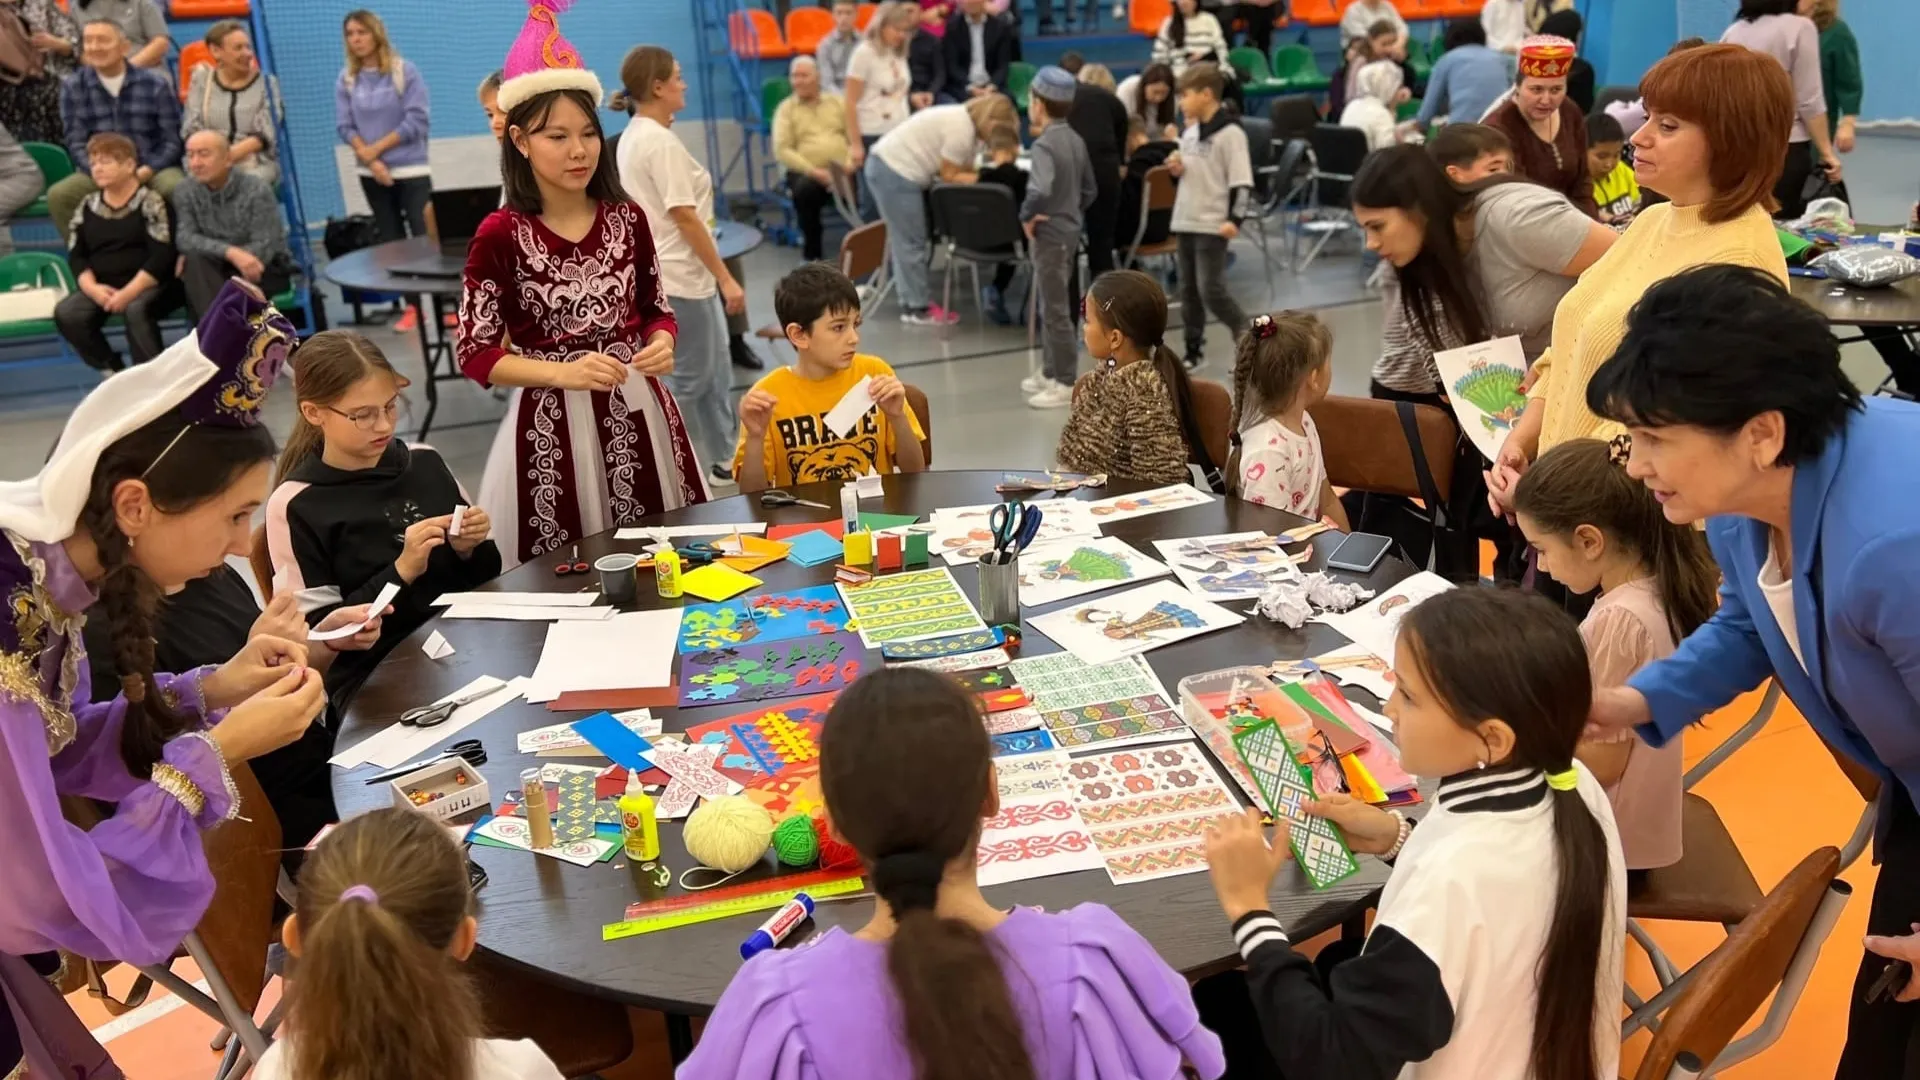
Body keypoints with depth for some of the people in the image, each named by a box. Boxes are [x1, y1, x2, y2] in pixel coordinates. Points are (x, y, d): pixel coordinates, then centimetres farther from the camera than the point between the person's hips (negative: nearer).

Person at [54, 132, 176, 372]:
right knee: (66, 313, -20)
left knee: (135, 309, -37)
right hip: (102, 288, 5)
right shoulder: (87, 207, 12)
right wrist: (92, 287, -12)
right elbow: (76, 256, 10)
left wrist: (129, 292, -22)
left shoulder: (150, 201, -4)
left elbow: (162, 255, -13)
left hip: (147, 286, -5)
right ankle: (111, 370, -6)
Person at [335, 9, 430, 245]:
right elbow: (345, 126, 3)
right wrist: (371, 160, -12)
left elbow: (417, 120, -11)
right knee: (390, 240, 10)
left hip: (411, 169, -4)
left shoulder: (405, 70, -5)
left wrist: (376, 148, -10)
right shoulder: (346, 79, 5)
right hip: (371, 173, 4)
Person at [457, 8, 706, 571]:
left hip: (637, 412, 4)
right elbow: (475, 353, -8)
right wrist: (565, 373, -21)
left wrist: (661, 346, -10)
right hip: (553, 424, -4)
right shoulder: (500, 235, -9)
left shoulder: (626, 218, 2)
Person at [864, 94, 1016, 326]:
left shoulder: (967, 120, 11)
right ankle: (917, 309, 4)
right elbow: (949, 176, -15)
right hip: (896, 172, -11)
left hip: (892, 166, 11)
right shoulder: (962, 130, -21)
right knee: (911, 242, -4)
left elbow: (962, 169, 9)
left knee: (907, 241, 15)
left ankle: (912, 302, 23)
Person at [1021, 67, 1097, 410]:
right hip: (1069, 230, 9)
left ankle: (1066, 384, 3)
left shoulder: (1044, 144, -20)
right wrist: (1070, 211, 14)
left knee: (1055, 311, -2)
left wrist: (1027, 216, -21)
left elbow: (1040, 190, -36)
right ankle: (1052, 373, 28)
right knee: (1052, 306, 18)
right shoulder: (1075, 140, 7)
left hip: (1050, 235, -9)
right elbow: (1090, 189, 15)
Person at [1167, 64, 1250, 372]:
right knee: (1188, 289, 10)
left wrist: (1235, 219, -24)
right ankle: (1193, 349, 18)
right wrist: (1176, 168, 2)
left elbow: (1241, 181, -16)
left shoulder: (1230, 133, -13)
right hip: (1185, 220, 8)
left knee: (1211, 290, -9)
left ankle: (1247, 338, 8)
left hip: (1212, 224, -8)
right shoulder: (1189, 132, 12)